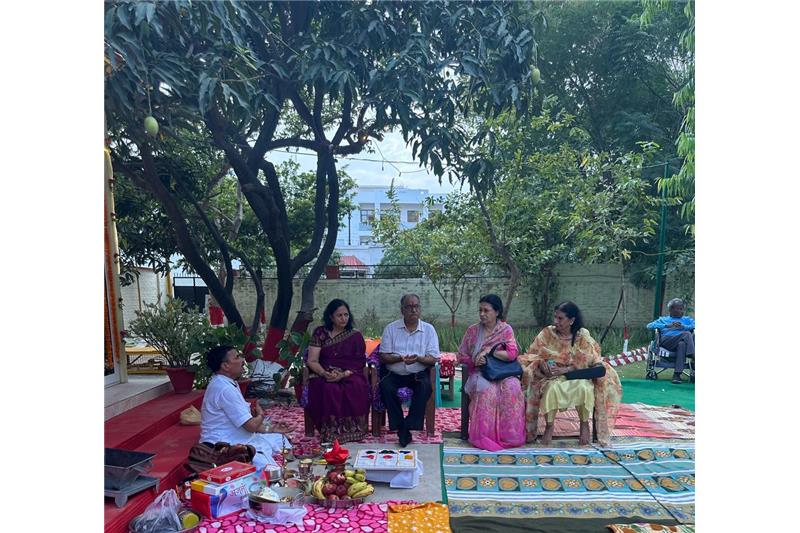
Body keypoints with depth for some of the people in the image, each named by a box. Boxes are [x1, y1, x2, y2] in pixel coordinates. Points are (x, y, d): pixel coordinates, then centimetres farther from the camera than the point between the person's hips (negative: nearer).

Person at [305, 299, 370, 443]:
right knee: (329, 388, -34)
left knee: (356, 387, -33)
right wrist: (324, 373, -18)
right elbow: (312, 361, 2)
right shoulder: (320, 333, 9)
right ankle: (330, 430, -24)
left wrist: (343, 375, -18)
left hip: (350, 375, 1)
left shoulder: (355, 336, 9)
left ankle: (352, 428, -22)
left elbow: (359, 364, 1)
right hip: (324, 374, 0)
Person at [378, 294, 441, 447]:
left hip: (419, 374, 0)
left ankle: (410, 426, -21)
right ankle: (400, 427, -19)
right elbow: (383, 357, 0)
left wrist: (418, 358, -21)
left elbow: (433, 359, 0)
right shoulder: (391, 329, 6)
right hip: (394, 374, 1)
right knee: (386, 387, -30)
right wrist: (400, 358, -19)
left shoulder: (429, 329, 5)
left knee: (425, 387, -31)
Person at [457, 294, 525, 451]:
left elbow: (512, 354, -8)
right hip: (480, 373, 0)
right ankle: (484, 436, -24)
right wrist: (474, 361, -11)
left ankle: (509, 435, -21)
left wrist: (489, 350, -15)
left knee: (512, 388, -32)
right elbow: (461, 356, 9)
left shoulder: (506, 329, 3)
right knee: (487, 390, -34)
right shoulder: (472, 330, 5)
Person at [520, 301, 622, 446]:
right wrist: (541, 363, -22)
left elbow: (588, 362, -9)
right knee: (552, 388, -34)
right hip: (552, 377, 0)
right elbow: (531, 355, -1)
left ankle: (584, 424, -6)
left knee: (584, 388, -33)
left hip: (577, 377, 0)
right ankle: (549, 426, -14)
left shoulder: (582, 336, -5)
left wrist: (566, 369, -22)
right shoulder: (547, 333, -4)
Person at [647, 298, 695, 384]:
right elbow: (649, 326, 11)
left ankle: (677, 374, -42)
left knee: (682, 344, -38)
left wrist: (684, 327, -4)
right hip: (666, 341, -1)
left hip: (683, 342, 1)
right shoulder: (663, 319, 31)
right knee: (687, 334, -30)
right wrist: (667, 326, -2)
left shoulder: (687, 319, 35)